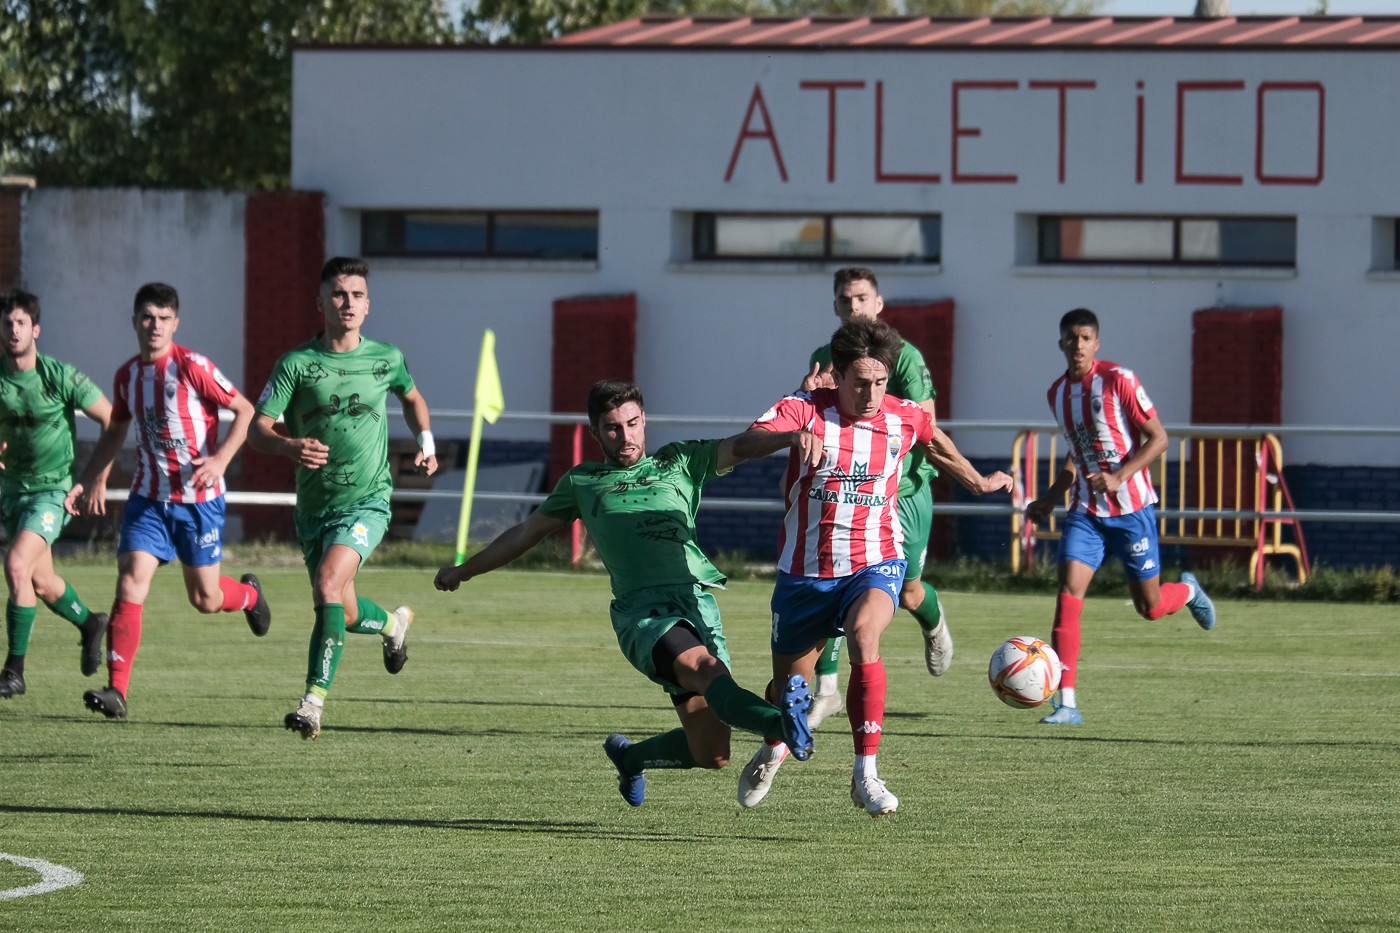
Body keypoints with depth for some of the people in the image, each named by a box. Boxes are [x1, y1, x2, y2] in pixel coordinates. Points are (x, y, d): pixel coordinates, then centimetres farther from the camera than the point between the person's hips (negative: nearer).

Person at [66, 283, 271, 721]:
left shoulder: (192, 367, -14)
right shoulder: (127, 375, 5)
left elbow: (245, 410, -10)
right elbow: (116, 431, 22)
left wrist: (220, 459, -23)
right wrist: (89, 481, 16)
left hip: (199, 499, -4)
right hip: (148, 498, 4)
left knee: (204, 598, 7)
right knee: (130, 585, -13)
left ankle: (249, 594, 44)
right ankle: (116, 691, -16)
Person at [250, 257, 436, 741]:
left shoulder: (386, 359, 1)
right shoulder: (296, 364, -5)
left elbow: (411, 397, 25)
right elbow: (258, 429, -11)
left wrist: (426, 443, 10)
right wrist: (291, 446, -32)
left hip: (367, 500, -2)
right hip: (314, 503, 2)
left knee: (328, 586, -25)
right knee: (345, 616, 13)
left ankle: (314, 700, -26)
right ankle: (393, 624, 49)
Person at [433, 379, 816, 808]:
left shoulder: (679, 463, 21)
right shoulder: (582, 483, 22)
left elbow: (742, 448, 7)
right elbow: (527, 532, 35)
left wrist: (792, 436, -14)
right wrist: (464, 570, 44)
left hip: (699, 604, 2)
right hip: (642, 611, -2)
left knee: (711, 755, -4)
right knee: (704, 668, -35)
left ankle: (630, 757, 27)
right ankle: (783, 723, -63)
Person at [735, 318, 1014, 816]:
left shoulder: (904, 419, -2)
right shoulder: (806, 410, -12)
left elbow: (934, 441, 23)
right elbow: (741, 445, -28)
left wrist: (978, 482, 36)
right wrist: (790, 436, -47)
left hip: (875, 563, 0)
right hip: (806, 570, 0)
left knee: (863, 637, -33)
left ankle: (866, 775, -29)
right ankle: (773, 751, 52)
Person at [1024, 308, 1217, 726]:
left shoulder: (1118, 381, -12)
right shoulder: (1058, 393, 8)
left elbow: (1158, 438, -12)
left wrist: (1117, 478, -23)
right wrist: (1049, 499, 15)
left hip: (1131, 507, -4)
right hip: (1086, 511, 4)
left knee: (1150, 607, 5)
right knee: (1068, 597, -13)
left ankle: (1188, 591, 43)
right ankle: (1066, 703, -14)